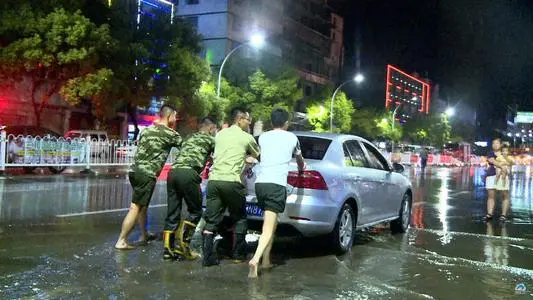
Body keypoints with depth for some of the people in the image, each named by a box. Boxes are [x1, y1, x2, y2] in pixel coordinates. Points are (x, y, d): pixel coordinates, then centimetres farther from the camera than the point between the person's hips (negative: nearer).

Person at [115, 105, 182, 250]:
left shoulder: (147, 129, 16)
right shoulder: (169, 133, -4)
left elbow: (141, 148, 19)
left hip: (135, 171, 8)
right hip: (147, 174, -8)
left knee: (143, 205, 19)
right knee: (136, 207, -5)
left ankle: (144, 236, 29)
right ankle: (121, 241, -4)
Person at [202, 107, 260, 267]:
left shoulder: (220, 134, 18)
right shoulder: (247, 138, 4)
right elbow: (257, 155, 20)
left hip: (214, 180, 4)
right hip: (232, 182, -4)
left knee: (211, 221, 7)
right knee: (239, 219, 14)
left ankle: (208, 256, 1)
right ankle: (238, 254, 19)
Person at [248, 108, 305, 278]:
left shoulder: (263, 137, 20)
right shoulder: (291, 138, 14)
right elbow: (299, 159, 33)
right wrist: (301, 168, 55)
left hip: (260, 182, 4)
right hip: (276, 184, -4)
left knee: (270, 221, 21)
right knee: (269, 226, -9)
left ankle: (266, 260, 23)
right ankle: (255, 260, -27)